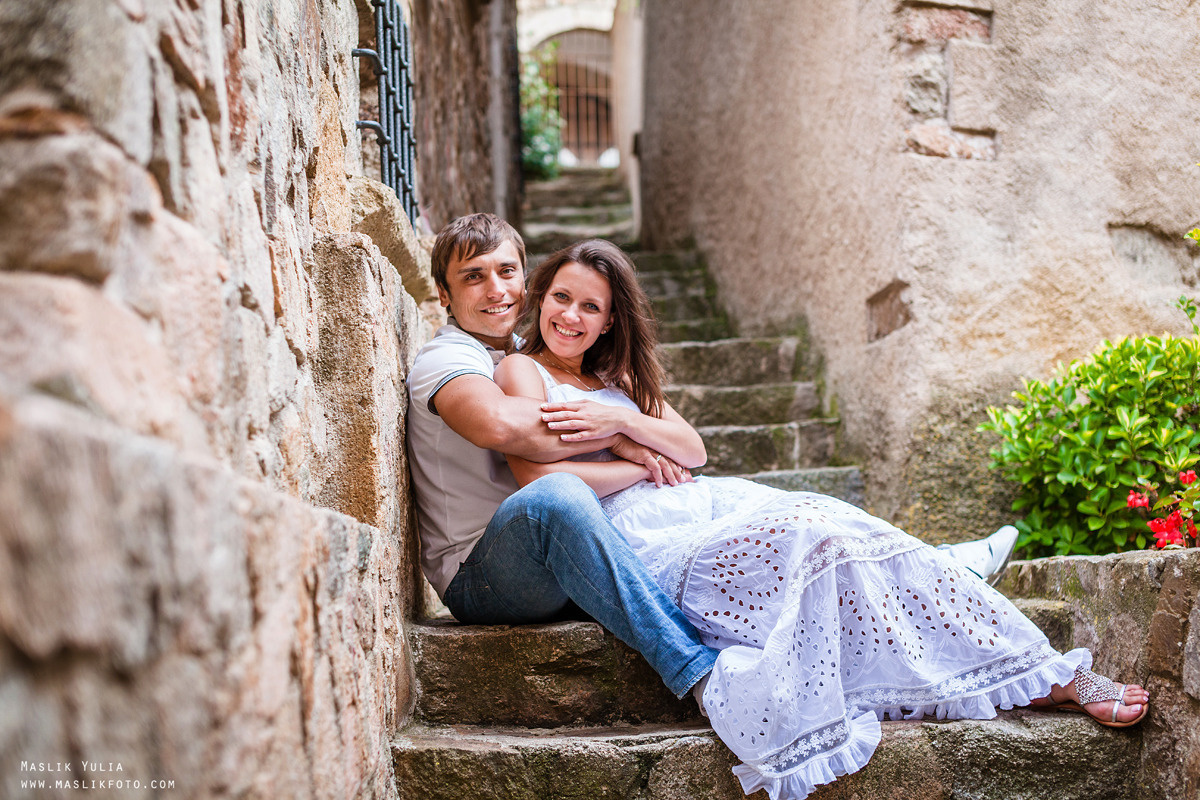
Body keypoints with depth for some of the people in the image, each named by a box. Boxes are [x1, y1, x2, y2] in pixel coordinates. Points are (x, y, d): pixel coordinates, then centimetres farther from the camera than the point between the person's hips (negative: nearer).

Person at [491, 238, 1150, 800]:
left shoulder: (615, 376, 27)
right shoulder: (521, 371, 5)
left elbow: (692, 450, 14)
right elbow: (540, 479, -11)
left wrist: (623, 422, -5)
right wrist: (644, 463, -3)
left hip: (704, 502, 7)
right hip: (647, 542, -6)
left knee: (836, 521, -18)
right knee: (813, 535, -29)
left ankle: (1052, 677, -18)